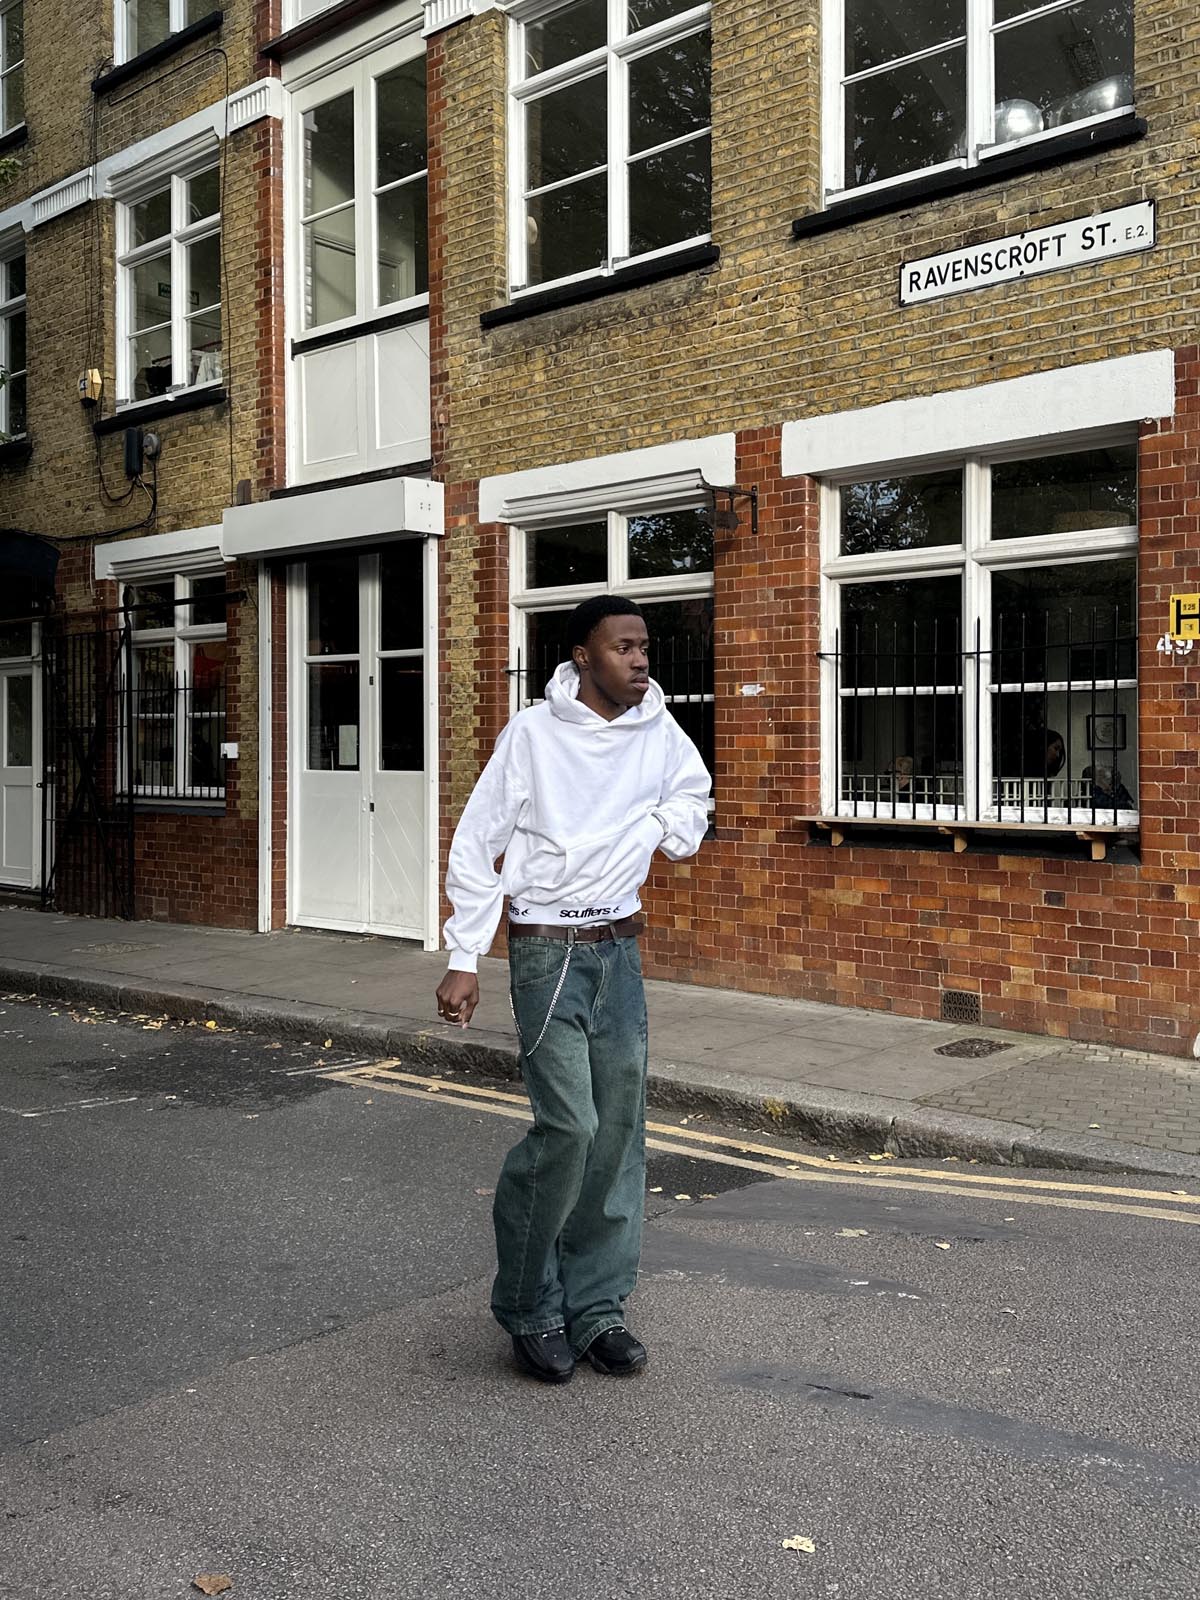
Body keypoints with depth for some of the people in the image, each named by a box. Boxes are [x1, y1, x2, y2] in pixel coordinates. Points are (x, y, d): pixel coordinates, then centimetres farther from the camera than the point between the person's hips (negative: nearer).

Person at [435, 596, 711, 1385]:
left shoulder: (660, 735, 3)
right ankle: (527, 1307, 8)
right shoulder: (533, 734, -8)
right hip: (549, 950, -5)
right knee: (570, 1125, -12)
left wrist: (669, 826, 1)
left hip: (620, 948, 5)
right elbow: (475, 846, -5)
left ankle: (596, 1305, 17)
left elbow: (693, 797, 23)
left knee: (619, 1129, 4)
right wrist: (464, 959, -8)